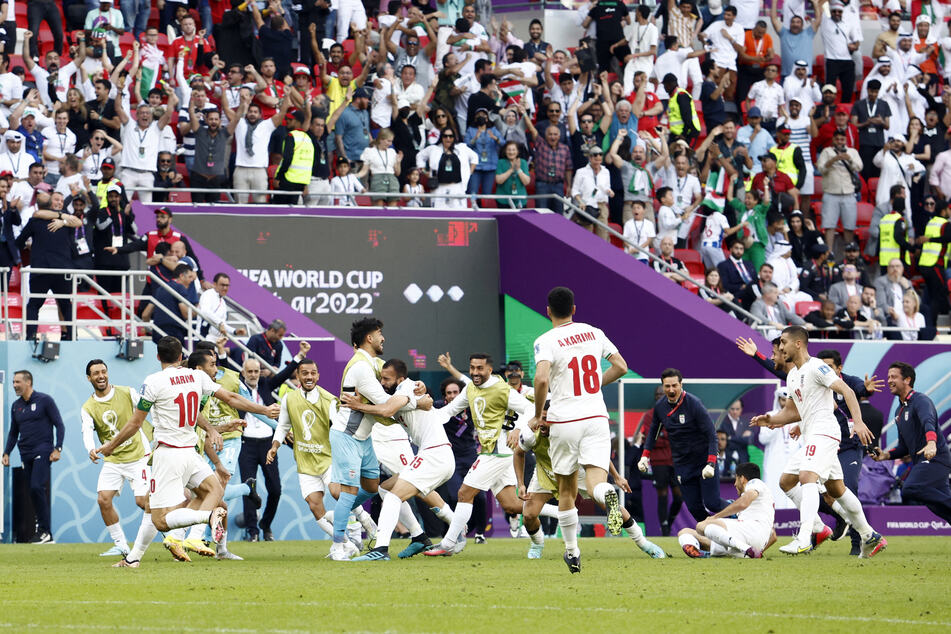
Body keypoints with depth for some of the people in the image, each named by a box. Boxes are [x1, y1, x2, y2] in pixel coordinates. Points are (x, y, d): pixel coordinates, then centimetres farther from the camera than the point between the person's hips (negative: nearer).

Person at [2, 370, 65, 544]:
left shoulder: (45, 400, -2)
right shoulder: (16, 406, 14)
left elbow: (59, 425, -2)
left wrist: (58, 449, -12)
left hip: (42, 451, -6)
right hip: (26, 455, 6)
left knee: (37, 488, -21)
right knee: (33, 492, 3)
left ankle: (44, 530, -16)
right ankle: (46, 535, 6)